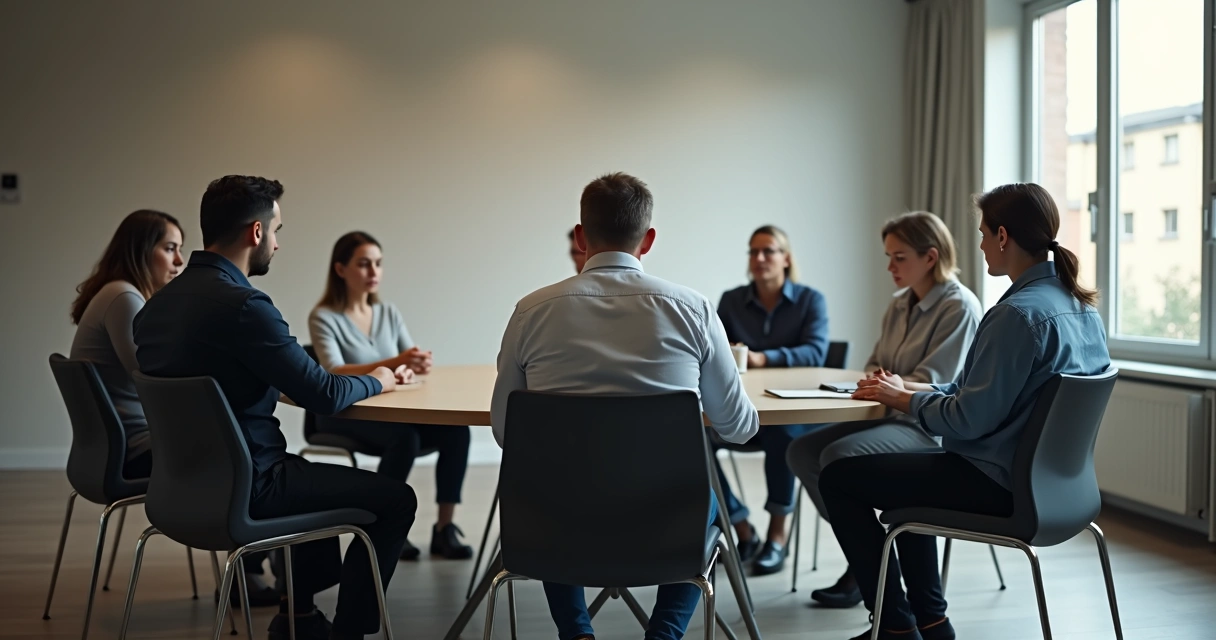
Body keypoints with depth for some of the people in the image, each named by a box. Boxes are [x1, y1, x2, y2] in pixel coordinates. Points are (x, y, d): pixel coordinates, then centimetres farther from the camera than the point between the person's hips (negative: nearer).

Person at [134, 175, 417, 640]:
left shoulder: (159, 303, 4)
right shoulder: (242, 305, -23)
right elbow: (325, 396, -19)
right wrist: (376, 381, 2)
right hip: (242, 490, -9)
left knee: (314, 474, 34)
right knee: (395, 499, 2)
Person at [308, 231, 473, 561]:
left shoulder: (389, 313, 11)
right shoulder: (324, 318, -7)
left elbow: (412, 361, 3)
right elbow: (334, 373, -23)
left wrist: (420, 363, -24)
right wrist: (392, 363, -38)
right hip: (344, 417, -5)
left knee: (455, 430, -21)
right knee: (405, 437, -33)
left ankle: (444, 528, -13)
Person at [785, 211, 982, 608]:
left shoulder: (959, 307, -13)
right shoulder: (899, 305, 13)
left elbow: (930, 384, -17)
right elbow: (875, 363, 20)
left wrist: (886, 384, -13)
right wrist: (874, 374, -3)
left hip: (930, 427, -9)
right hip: (891, 415, 9)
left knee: (839, 456, -29)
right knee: (801, 452, -7)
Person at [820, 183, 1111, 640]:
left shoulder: (1019, 313, -24)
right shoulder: (1079, 305, 6)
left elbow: (971, 418, -24)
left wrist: (904, 400, -7)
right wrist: (914, 392, 8)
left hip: (999, 484, -10)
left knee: (837, 479, 0)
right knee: (908, 466, 33)